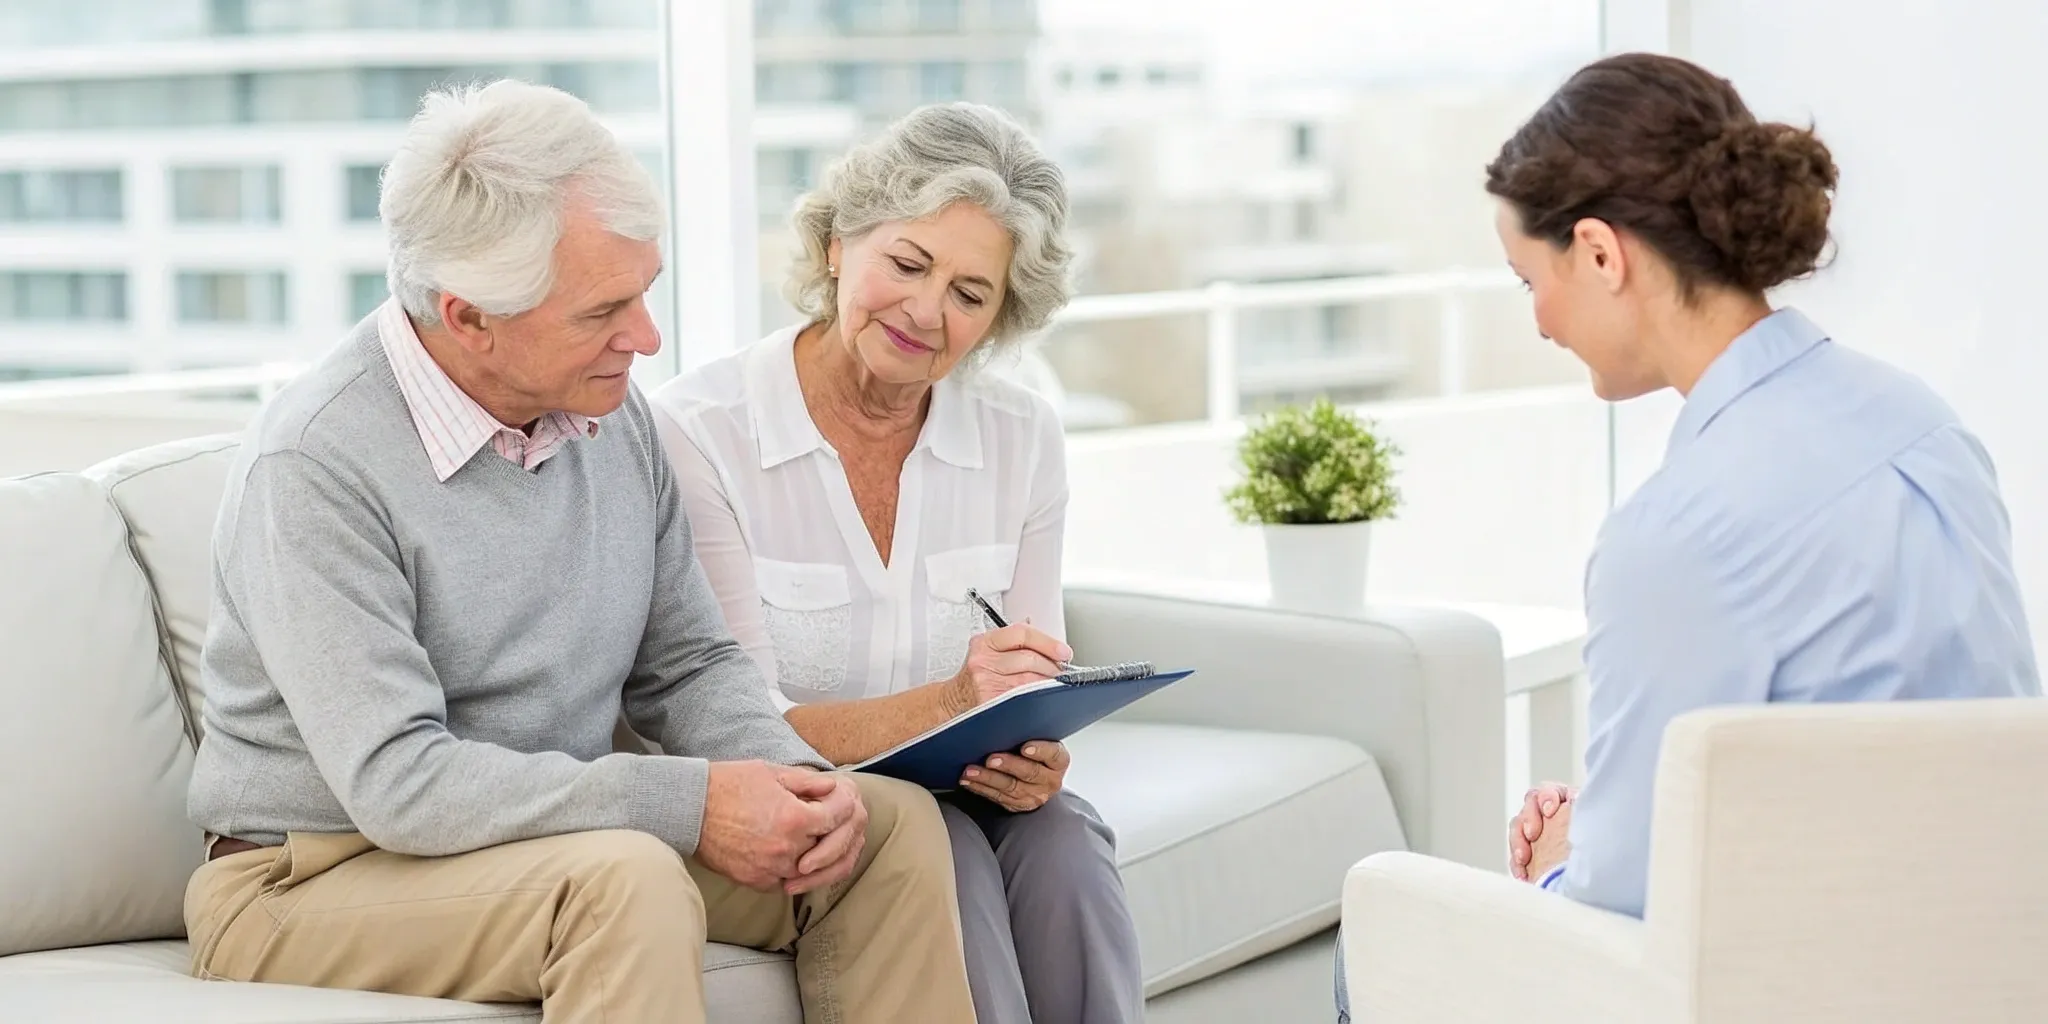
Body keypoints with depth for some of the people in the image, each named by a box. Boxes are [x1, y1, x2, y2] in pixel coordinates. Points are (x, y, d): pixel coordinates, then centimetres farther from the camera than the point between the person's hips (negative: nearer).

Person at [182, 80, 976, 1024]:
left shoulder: (610, 415, 3)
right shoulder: (315, 465, -21)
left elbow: (687, 664, 11)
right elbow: (399, 783, -27)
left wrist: (791, 776, -11)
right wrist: (688, 803, -27)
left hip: (558, 838, 7)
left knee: (889, 823, -6)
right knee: (629, 880, -35)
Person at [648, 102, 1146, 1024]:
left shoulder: (1023, 439, 4)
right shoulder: (695, 431, -12)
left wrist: (1038, 755, -21)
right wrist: (944, 705, -30)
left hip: (961, 799, 4)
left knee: (1061, 842, -28)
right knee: (942, 853, -32)